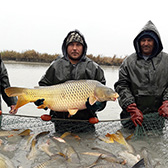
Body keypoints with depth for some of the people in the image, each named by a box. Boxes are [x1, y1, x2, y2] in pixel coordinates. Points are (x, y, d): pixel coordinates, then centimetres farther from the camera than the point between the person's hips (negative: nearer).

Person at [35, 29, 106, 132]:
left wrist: (98, 104, -15)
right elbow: (43, 86, 12)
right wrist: (40, 100, -8)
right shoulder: (56, 66, 8)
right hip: (60, 120, 1)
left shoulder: (93, 68, 6)